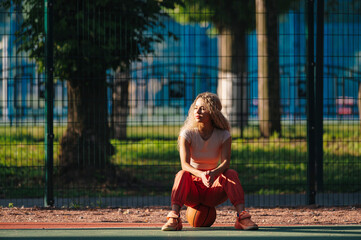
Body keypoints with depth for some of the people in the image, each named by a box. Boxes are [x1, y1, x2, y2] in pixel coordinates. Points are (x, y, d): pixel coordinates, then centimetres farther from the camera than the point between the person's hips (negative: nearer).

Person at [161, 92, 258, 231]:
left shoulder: (223, 135, -4)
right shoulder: (187, 134, -8)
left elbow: (226, 162, -20)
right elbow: (184, 164, -22)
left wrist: (214, 173, -44)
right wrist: (201, 175, -43)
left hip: (212, 192, 1)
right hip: (191, 191, -1)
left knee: (231, 173, -26)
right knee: (182, 174, -32)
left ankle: (242, 217, -37)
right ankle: (174, 218, -47)